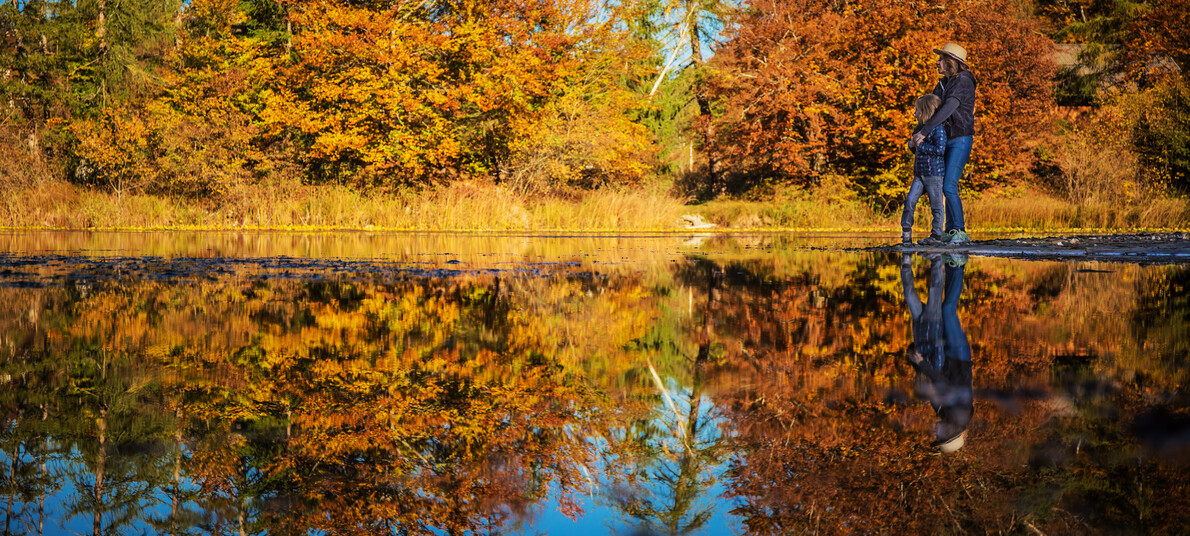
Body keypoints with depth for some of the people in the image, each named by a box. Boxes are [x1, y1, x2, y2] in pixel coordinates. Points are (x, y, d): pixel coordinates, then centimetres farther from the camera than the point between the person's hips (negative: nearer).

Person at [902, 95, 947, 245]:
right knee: (910, 201, -3)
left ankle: (936, 235, 8)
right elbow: (914, 148, 28)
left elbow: (940, 149, -21)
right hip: (919, 174, 7)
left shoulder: (938, 129, -12)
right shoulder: (920, 128, 15)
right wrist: (913, 144, 4)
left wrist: (921, 146, -16)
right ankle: (906, 233, 2)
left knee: (936, 206, 2)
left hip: (934, 174, -7)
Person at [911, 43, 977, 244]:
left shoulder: (963, 82, -16)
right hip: (945, 141, 9)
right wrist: (915, 135, 4)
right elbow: (929, 111, 15)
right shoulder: (943, 84, 12)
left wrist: (924, 132, -30)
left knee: (949, 186, -16)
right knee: (947, 187, 9)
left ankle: (960, 231, -10)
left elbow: (947, 110, -27)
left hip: (961, 140, -9)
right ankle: (950, 231, 14)